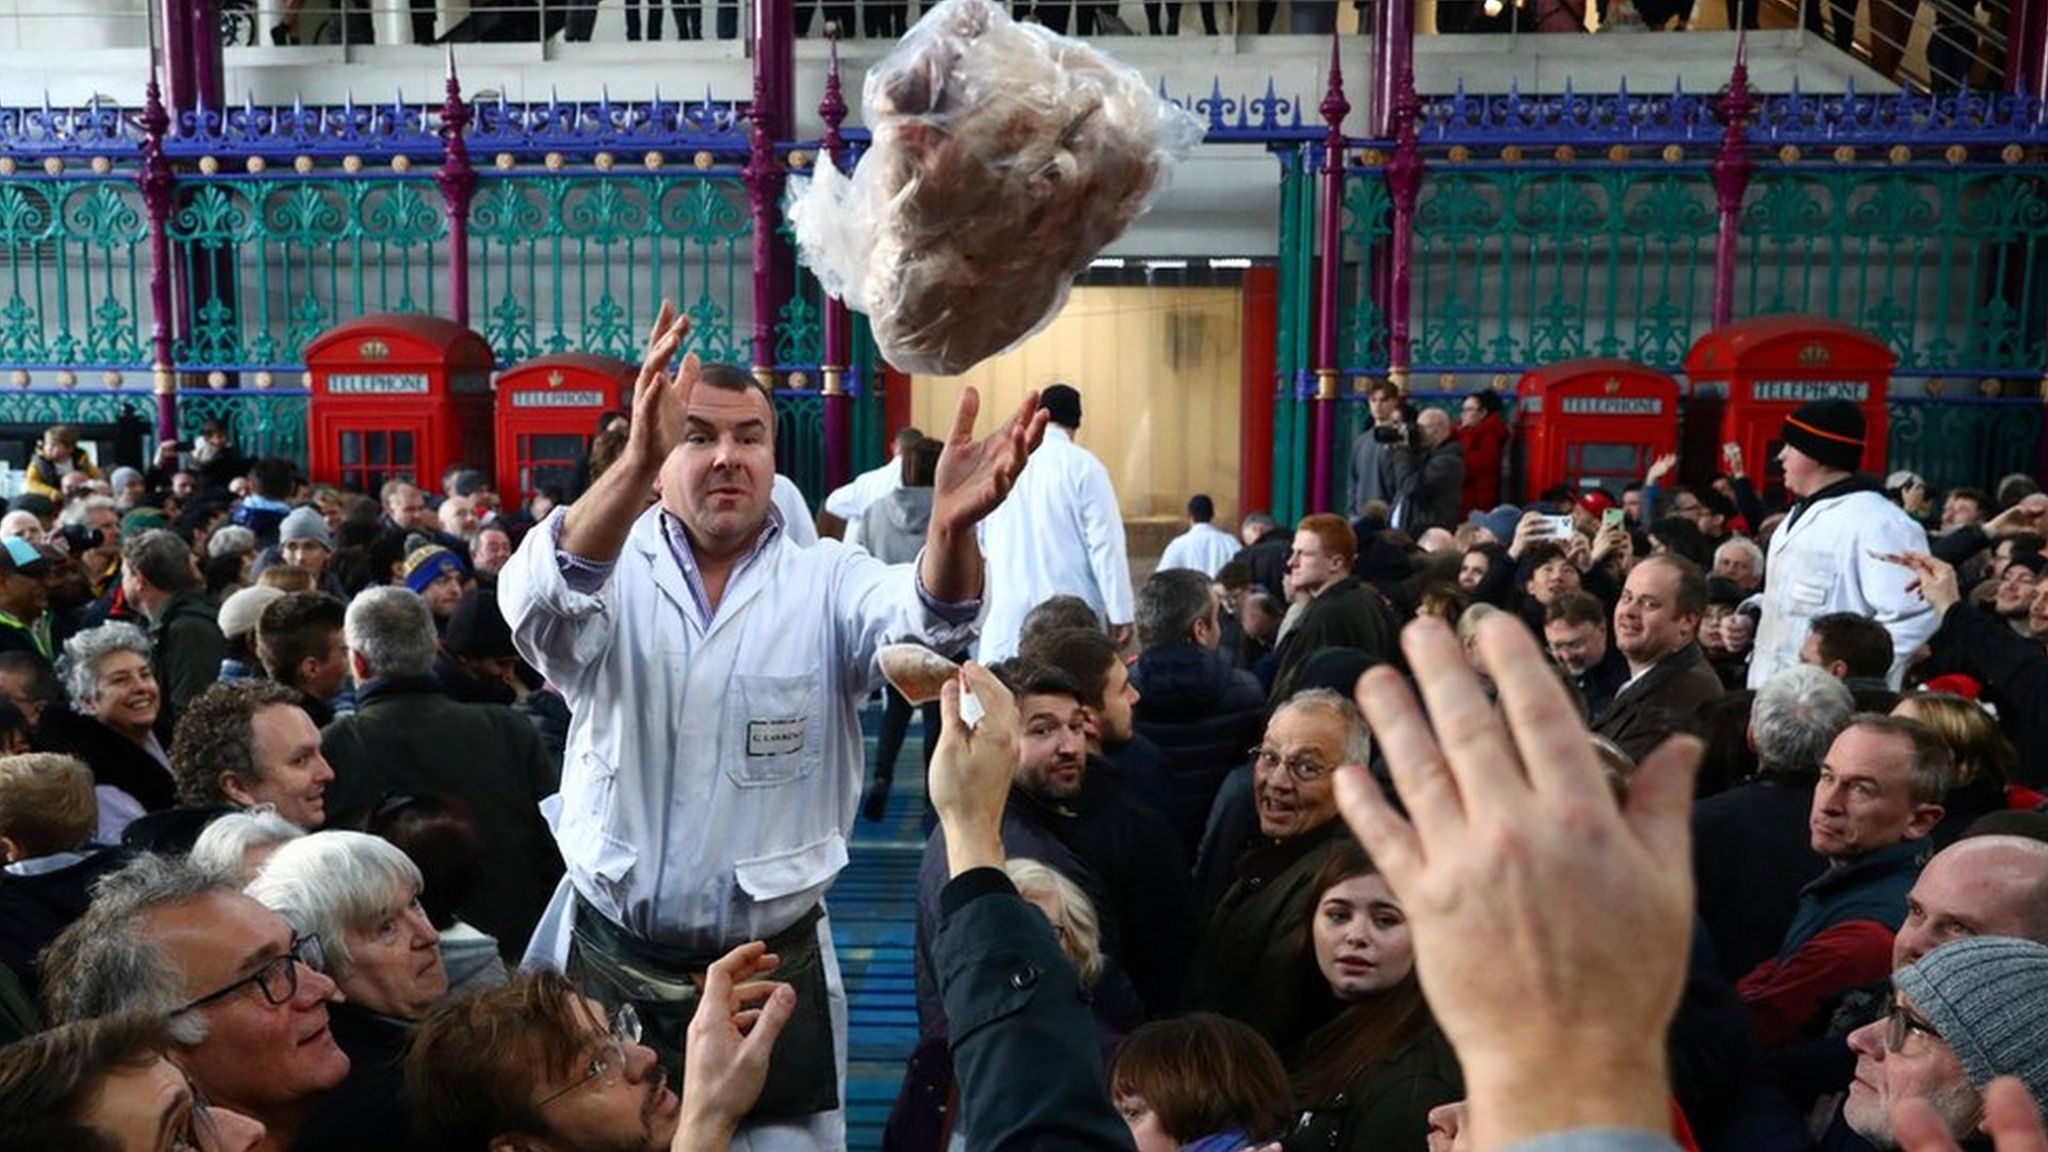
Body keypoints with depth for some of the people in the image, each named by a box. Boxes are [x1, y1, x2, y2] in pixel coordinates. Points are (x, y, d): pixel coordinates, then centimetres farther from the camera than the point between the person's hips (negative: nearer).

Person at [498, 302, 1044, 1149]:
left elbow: (924, 628, -23)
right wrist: (634, 463, -44)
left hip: (775, 974, 0)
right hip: (607, 963, 1)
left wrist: (950, 527, -46)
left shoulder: (826, 582, -3)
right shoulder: (610, 575, -3)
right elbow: (537, 599, -26)